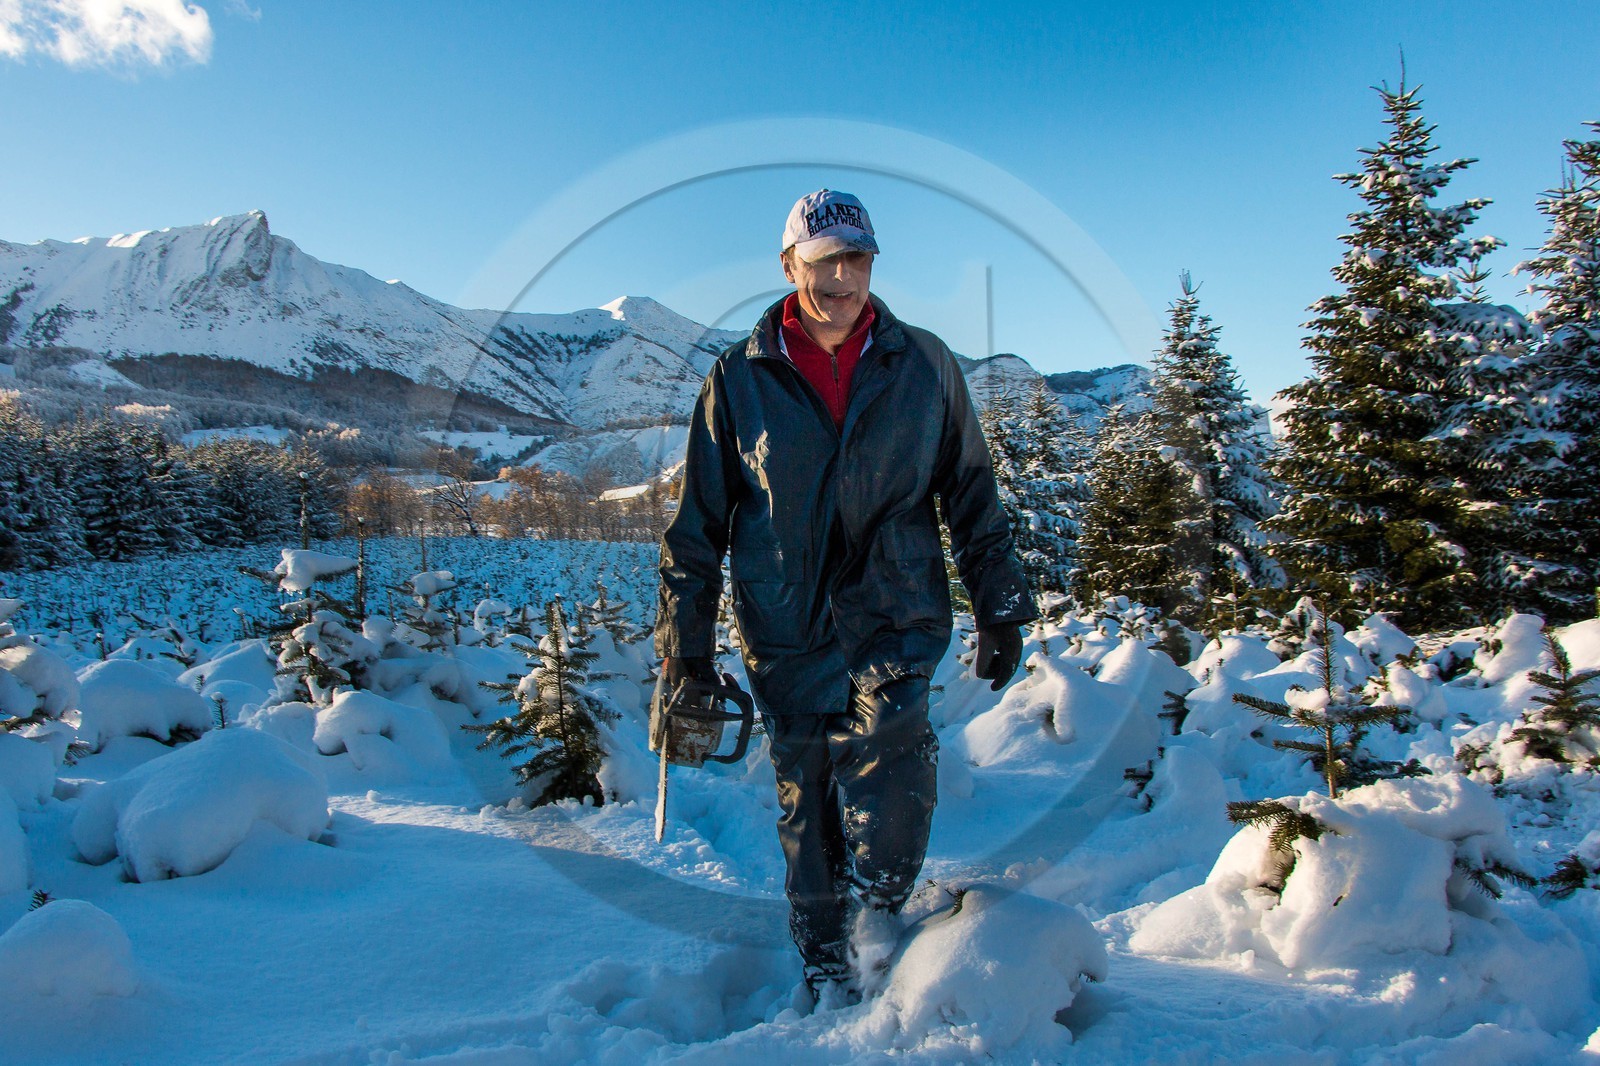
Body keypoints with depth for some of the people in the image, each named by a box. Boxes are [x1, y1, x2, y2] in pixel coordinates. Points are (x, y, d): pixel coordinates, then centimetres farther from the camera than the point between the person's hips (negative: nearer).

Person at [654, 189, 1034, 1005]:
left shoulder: (924, 366, 5)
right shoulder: (740, 379, 3)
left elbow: (973, 498, 12)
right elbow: (698, 520, 7)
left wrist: (1000, 608, 10)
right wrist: (685, 639, 4)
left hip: (895, 614, 0)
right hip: (786, 630, 1)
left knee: (887, 738, -25)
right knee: (804, 802, 7)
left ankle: (878, 902, 3)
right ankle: (825, 962, 29)